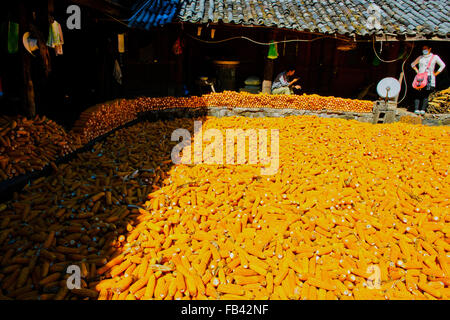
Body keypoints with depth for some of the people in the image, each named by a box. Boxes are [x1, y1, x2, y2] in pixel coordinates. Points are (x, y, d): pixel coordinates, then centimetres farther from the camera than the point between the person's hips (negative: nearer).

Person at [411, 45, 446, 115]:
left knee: (426, 95, -7)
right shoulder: (420, 58, 14)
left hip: (430, 78, -1)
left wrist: (436, 73, 6)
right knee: (418, 94, -8)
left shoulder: (435, 57, 9)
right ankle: (416, 109, -12)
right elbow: (413, 64, 29)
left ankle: (423, 110, -8)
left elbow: (443, 65, 14)